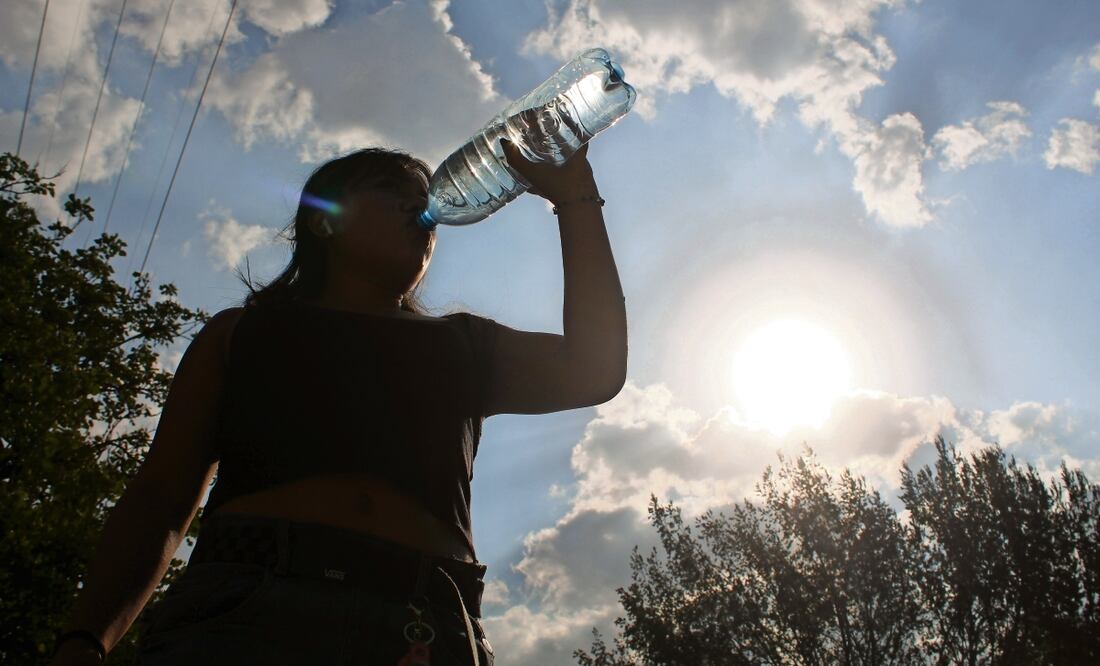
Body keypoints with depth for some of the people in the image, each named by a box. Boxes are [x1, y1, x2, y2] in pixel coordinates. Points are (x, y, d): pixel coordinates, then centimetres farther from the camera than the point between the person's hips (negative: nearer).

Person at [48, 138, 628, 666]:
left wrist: (573, 197, 14)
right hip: (243, 612, -2)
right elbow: (159, 499, 16)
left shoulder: (463, 346, 25)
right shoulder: (241, 332, 23)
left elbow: (592, 371, 10)